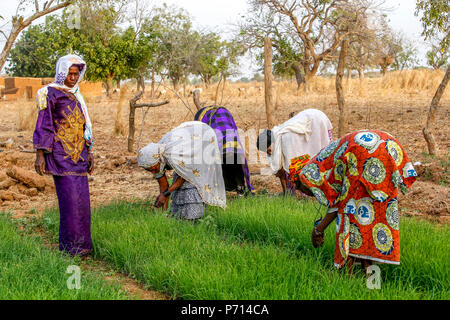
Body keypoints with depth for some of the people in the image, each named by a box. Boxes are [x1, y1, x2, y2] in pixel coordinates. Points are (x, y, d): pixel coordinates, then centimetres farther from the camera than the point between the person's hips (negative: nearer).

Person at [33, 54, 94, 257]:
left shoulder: (76, 95, 17)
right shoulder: (51, 94, -5)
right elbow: (43, 125, -9)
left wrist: (89, 153, 19)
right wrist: (40, 154, -14)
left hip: (78, 155, 7)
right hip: (60, 154, -7)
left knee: (81, 198, 7)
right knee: (70, 198, -10)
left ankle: (81, 244, 16)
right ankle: (70, 246, -3)